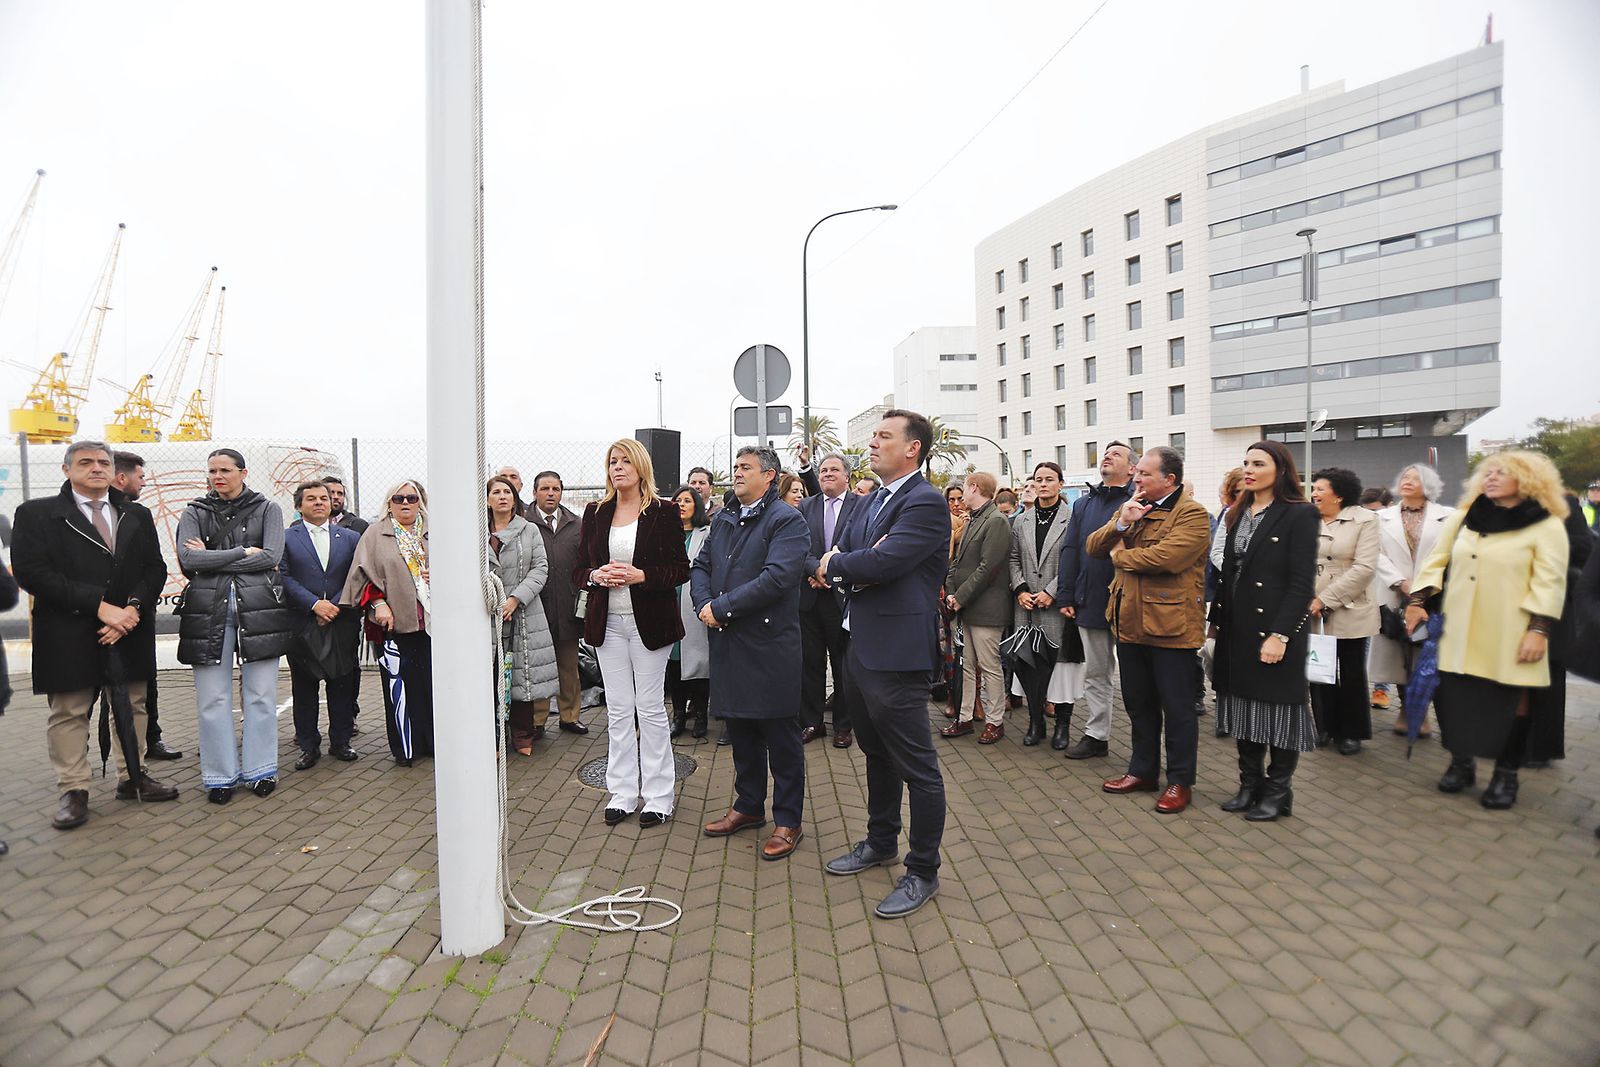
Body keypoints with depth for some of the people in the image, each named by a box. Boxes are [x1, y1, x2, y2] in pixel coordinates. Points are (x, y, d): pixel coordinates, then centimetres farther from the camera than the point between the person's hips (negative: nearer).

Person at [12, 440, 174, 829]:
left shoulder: (138, 515, 10)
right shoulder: (36, 514, 0)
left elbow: (155, 569, 6)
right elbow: (30, 571, -10)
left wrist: (134, 607, -12)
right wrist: (99, 606, -18)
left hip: (131, 630, 3)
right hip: (69, 635, -3)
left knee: (133, 707, 11)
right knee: (69, 713, 6)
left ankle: (131, 777, 24)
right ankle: (73, 791, 18)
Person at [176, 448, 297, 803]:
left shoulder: (266, 509, 8)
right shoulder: (195, 512, 12)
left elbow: (271, 557, -6)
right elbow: (187, 559, -4)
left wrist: (212, 558, -4)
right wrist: (243, 552, -7)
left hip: (258, 607, -1)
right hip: (207, 609, 1)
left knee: (261, 694, 3)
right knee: (213, 697, 4)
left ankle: (260, 769, 14)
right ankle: (220, 775, 15)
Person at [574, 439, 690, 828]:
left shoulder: (663, 512, -3)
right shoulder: (596, 512, 8)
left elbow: (681, 569, -6)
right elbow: (578, 570, 10)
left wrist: (641, 575, -19)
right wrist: (597, 576, -12)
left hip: (649, 621, -3)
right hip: (608, 622, 4)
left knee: (651, 708, 4)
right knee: (618, 710, 9)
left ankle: (657, 796, 17)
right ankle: (622, 792, 22)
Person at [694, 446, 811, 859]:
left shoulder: (787, 520, -10)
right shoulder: (723, 519, 15)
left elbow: (777, 577, -22)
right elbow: (700, 566, 14)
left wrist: (721, 607, -19)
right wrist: (704, 604, -6)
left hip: (769, 644, -7)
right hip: (728, 644, 7)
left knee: (779, 735, 4)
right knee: (741, 731, 18)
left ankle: (788, 821, 18)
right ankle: (749, 807, 34)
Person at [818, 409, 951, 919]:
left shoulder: (925, 503, -15)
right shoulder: (871, 501, 14)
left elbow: (883, 562, -27)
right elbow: (829, 561, 7)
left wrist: (836, 564, -8)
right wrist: (858, 566, -15)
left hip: (897, 654, -9)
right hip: (860, 648, 10)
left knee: (917, 767, 4)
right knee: (878, 754, 23)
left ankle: (923, 871, 21)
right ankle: (880, 842, 42)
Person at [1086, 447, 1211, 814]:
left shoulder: (1192, 514, -12)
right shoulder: (1130, 508, 13)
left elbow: (1165, 558, -27)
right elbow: (1092, 547, 6)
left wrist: (1119, 555, -10)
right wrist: (1121, 524, -12)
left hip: (1170, 625, -7)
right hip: (1130, 622, 8)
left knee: (1177, 707, 6)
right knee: (1138, 703, 18)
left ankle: (1180, 781, 21)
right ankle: (1143, 770, 33)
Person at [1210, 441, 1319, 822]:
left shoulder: (1299, 515, -8)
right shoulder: (1238, 514, 12)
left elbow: (1302, 583, -14)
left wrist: (1279, 634, -19)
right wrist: (1216, 622, 8)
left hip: (1276, 629, -6)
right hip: (1237, 629, 7)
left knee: (1278, 710, 4)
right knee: (1245, 707, 13)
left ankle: (1278, 792, 20)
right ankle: (1250, 785, 26)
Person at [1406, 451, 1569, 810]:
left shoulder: (1546, 526, -1)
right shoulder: (1462, 519, 11)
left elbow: (1549, 582, -6)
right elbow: (1436, 562, 12)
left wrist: (1539, 629, -13)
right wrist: (1417, 601, 1)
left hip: (1508, 636, -3)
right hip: (1458, 632, 3)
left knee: (1511, 703, 5)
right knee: (1453, 696, 5)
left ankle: (1506, 774, 20)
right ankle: (1461, 762, 22)